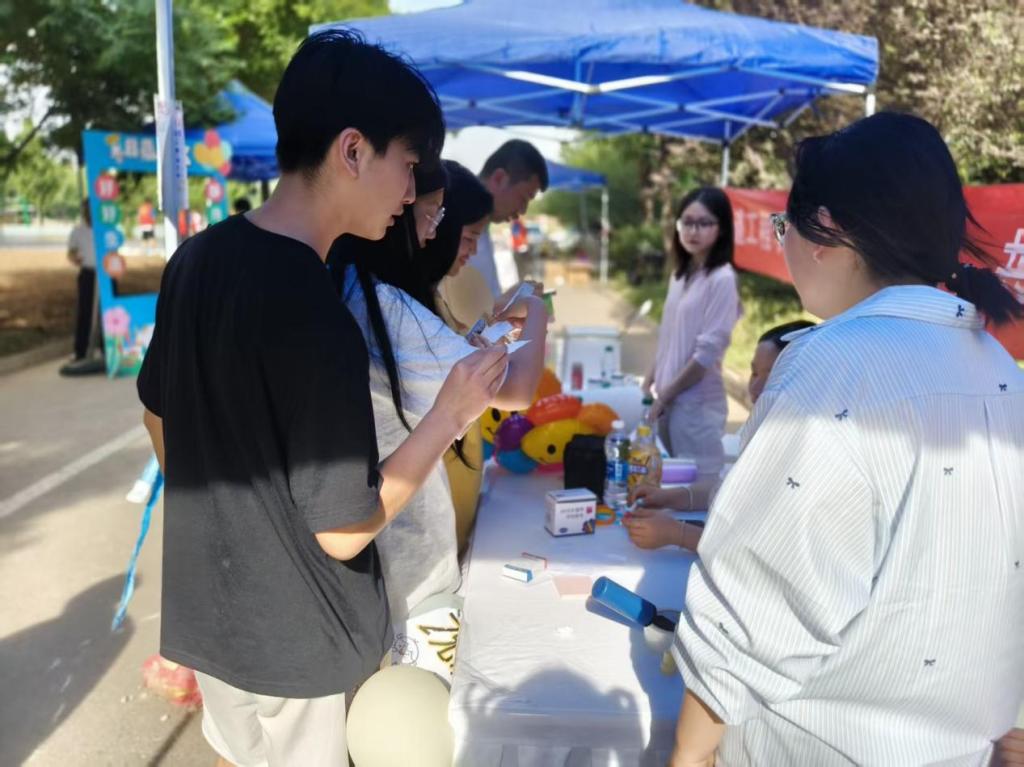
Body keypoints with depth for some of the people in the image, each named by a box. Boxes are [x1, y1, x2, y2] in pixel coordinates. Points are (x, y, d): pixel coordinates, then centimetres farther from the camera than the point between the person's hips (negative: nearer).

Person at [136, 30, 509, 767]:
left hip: (208, 610, 7)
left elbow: (159, 414, 9)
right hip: (289, 640, -7)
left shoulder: (197, 258, -4)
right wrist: (451, 414, -17)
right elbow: (343, 530, -24)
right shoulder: (316, 319, -30)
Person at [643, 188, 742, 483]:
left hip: (697, 403, -7)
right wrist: (648, 388, 11)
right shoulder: (680, 275, 10)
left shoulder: (722, 279, -13)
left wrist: (664, 395, -12)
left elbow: (708, 352, -17)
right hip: (670, 400, 7)